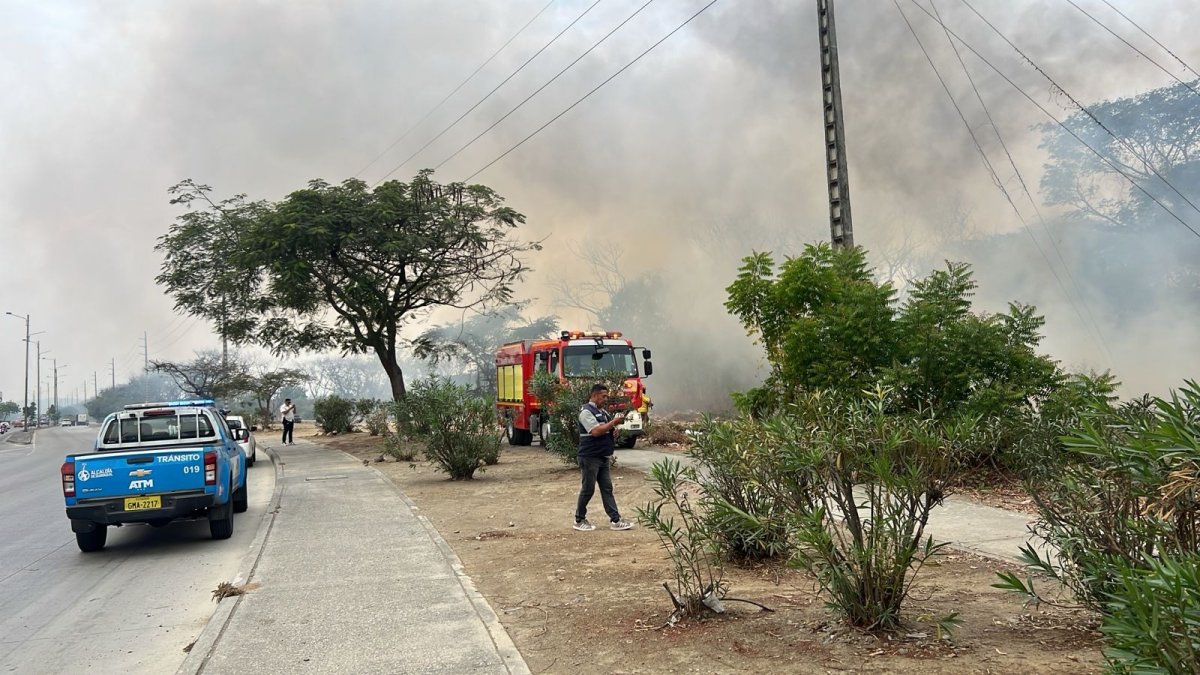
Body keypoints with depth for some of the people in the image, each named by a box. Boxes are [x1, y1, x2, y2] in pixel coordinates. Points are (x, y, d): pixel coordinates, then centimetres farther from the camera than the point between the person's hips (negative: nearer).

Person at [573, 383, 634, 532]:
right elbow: (596, 431, -23)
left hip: (603, 457, 8)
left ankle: (615, 520, 6)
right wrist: (614, 422, -18)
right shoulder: (586, 411, -13)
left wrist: (614, 430, 0)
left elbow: (607, 429, 24)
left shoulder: (603, 411, 15)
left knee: (607, 489, 6)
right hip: (590, 457, -8)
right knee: (588, 489, 0)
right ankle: (579, 520, 13)